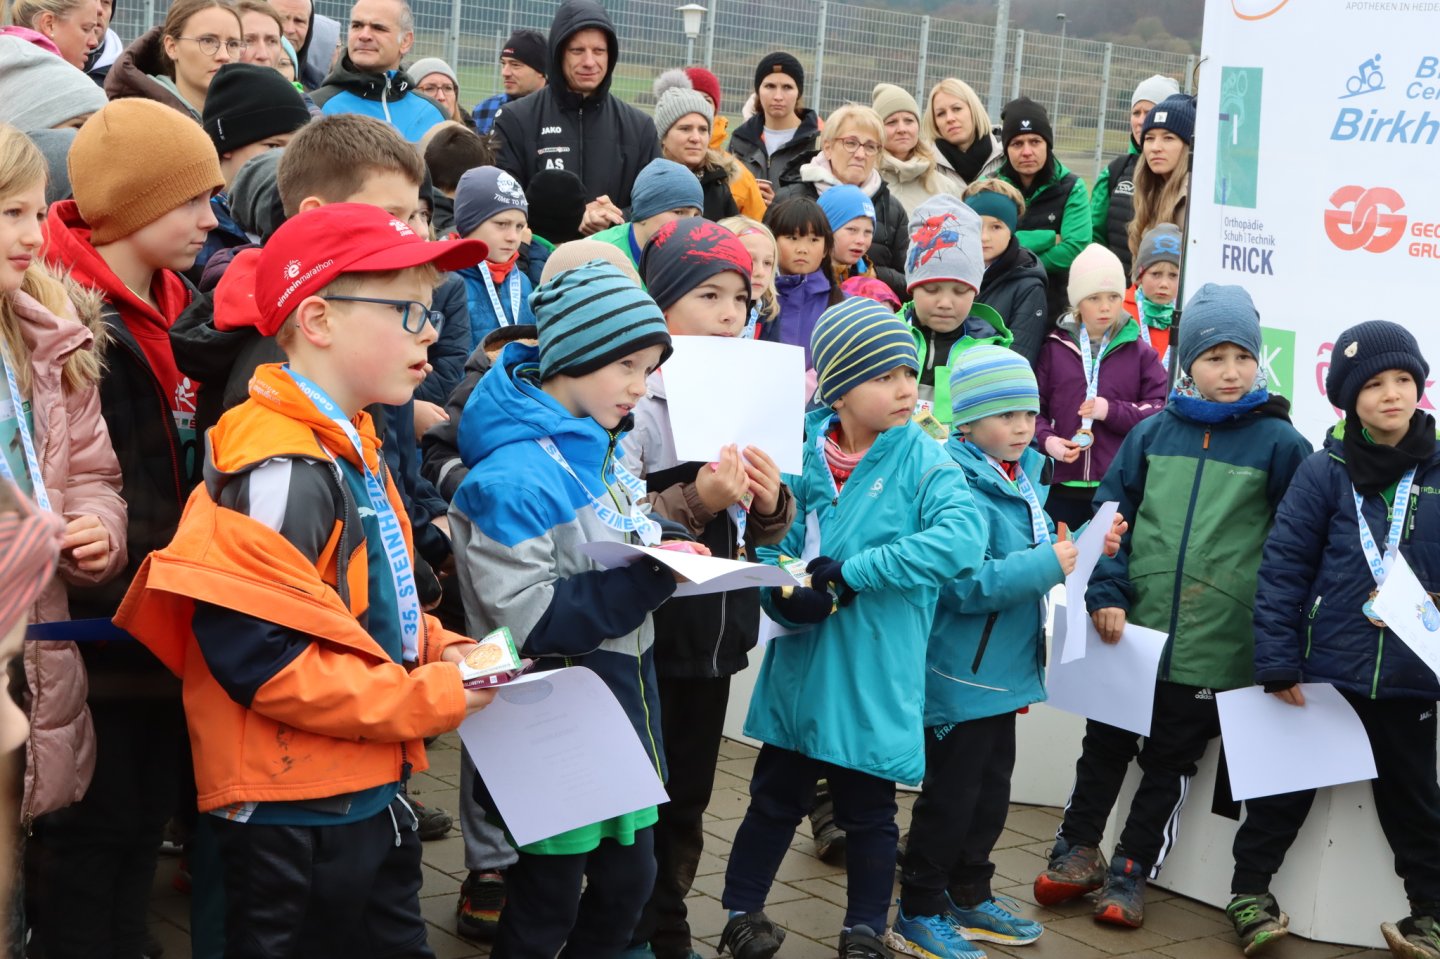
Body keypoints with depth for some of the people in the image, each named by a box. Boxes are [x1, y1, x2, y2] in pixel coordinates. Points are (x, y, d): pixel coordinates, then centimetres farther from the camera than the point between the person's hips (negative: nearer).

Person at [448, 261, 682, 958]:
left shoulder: (603, 449, 6)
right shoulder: (515, 475, -21)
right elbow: (531, 619, -24)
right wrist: (652, 577, -28)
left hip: (623, 709, 8)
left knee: (629, 881, 17)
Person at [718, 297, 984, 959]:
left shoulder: (923, 460, -9)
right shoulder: (801, 450, -2)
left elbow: (963, 536, -25)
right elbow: (769, 543, 2)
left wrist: (853, 572, -25)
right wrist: (783, 595, -20)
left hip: (875, 675, -2)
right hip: (801, 663, 2)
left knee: (868, 811, 12)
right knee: (776, 798, 17)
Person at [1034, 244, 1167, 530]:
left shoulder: (1139, 353, 5)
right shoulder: (1056, 348, 7)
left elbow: (1164, 411, 1)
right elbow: (1034, 407, 8)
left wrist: (1113, 411, -12)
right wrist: (1046, 439, -10)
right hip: (1064, 486, 1)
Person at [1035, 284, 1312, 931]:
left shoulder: (1278, 442, -4)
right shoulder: (1153, 434, 2)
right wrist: (1106, 594, -6)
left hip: (1214, 649, -2)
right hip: (1132, 631, 2)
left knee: (1171, 762, 11)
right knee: (1105, 745, 15)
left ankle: (1131, 872, 25)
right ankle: (1078, 851, 32)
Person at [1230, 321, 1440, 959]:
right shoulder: (1325, 471, -8)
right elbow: (1283, 566, -7)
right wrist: (1277, 660, -10)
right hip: (1322, 666, -1)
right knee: (1287, 784, 12)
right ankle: (1250, 890, 27)